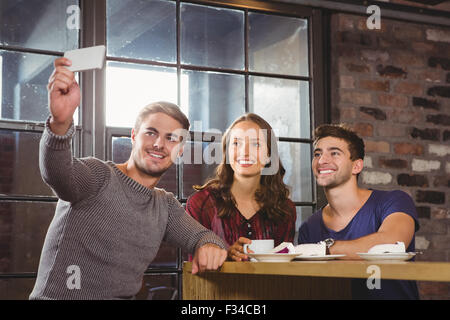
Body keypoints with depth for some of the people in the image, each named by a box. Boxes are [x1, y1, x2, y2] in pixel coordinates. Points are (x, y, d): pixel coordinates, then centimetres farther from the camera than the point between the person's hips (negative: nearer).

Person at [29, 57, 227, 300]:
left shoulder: (166, 206, 14)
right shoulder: (98, 176, -7)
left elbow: (199, 236, 8)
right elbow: (58, 171, -26)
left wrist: (209, 245, -16)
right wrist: (60, 121, -45)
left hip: (123, 297, 5)